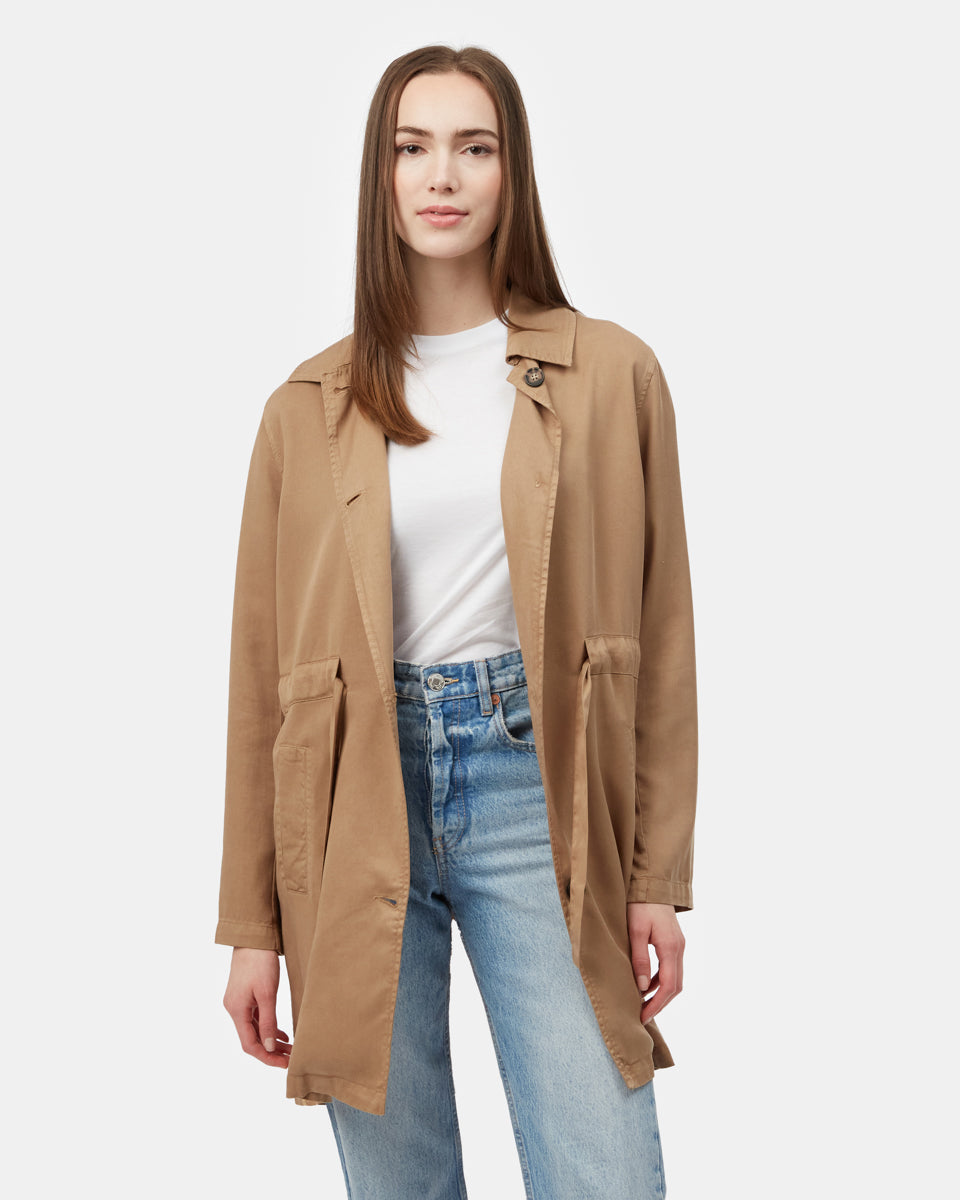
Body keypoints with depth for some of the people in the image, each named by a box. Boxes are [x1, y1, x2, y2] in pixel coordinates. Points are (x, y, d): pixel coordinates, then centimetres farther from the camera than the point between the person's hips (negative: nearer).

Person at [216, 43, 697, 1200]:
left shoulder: (611, 373, 4)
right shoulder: (308, 409, 7)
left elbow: (659, 636, 5)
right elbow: (262, 670, 7)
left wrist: (658, 878, 0)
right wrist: (252, 925, 6)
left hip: (535, 794, -1)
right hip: (359, 810, 1)